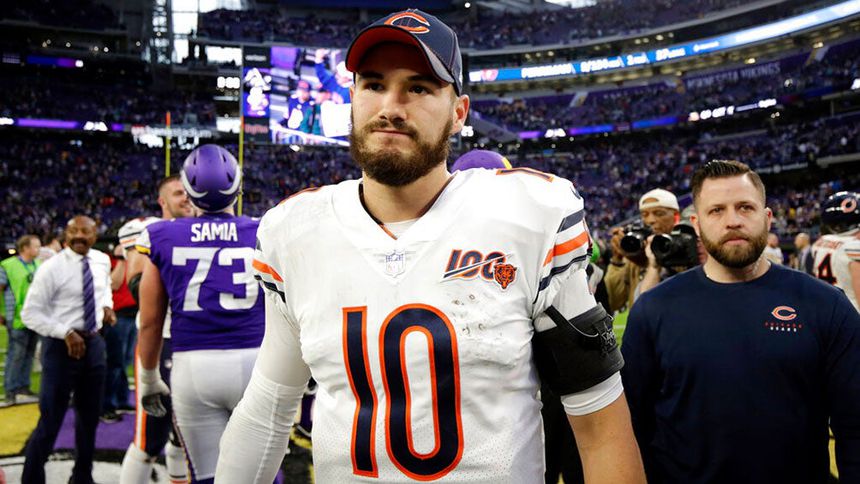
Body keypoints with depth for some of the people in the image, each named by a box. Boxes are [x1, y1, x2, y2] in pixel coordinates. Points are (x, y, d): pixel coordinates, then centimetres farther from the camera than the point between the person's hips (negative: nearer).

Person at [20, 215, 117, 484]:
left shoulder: (102, 261, 3)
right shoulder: (51, 268, -15)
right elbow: (30, 314, -13)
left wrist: (106, 305, 4)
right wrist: (66, 333, -21)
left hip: (93, 342, 6)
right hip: (61, 344, -6)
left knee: (90, 416, 18)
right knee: (50, 421, -3)